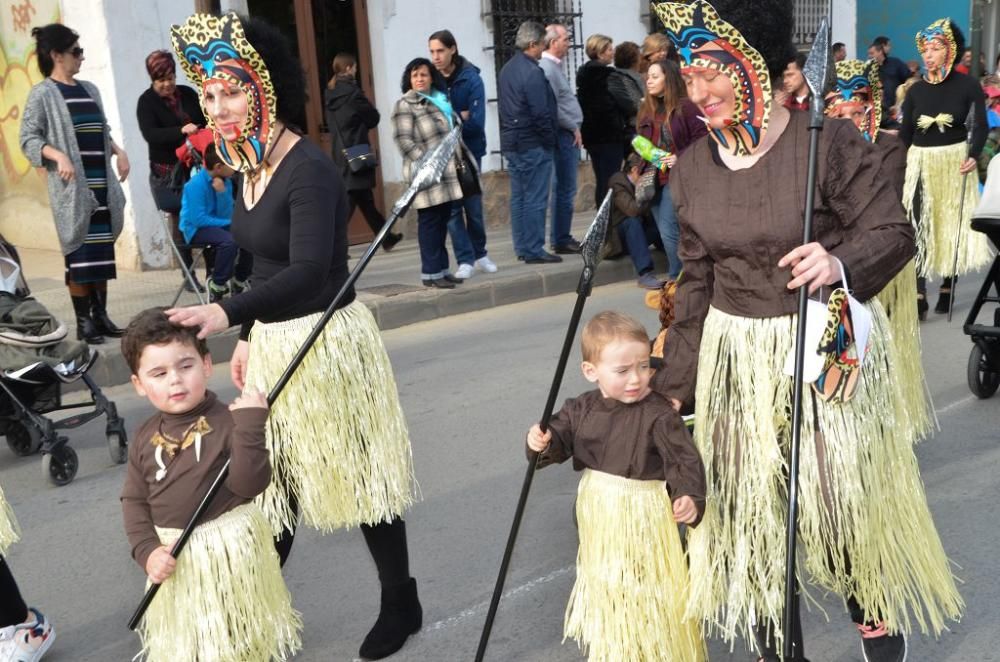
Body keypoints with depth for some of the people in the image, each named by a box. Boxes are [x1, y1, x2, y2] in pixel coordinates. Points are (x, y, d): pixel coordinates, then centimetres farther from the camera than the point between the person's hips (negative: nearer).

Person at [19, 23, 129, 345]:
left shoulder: (90, 89, 16)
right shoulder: (42, 94, -3)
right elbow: (28, 138, -8)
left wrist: (119, 152, 8)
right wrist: (57, 156, -22)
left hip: (102, 183, 6)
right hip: (72, 187, -6)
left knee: (102, 253, 6)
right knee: (80, 255, -5)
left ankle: (100, 315, 13)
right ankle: (83, 322, 1)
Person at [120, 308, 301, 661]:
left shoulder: (230, 421, -16)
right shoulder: (144, 438, -2)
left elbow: (249, 484, -25)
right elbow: (134, 500, 2)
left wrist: (250, 426, -33)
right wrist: (146, 550, -12)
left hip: (229, 547, -4)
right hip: (175, 553, 4)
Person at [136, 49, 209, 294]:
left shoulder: (188, 94, 10)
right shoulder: (146, 102, -1)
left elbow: (206, 121, 16)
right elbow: (150, 134, -15)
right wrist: (181, 130, -29)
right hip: (167, 173, -3)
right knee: (179, 221, 1)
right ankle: (189, 276, 8)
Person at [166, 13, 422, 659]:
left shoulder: (309, 169, -20)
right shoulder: (249, 166, 7)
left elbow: (308, 271, -32)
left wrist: (227, 312, -44)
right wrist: (248, 335, 19)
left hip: (328, 339, -8)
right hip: (275, 341, 8)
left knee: (359, 473, 7)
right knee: (273, 477, 15)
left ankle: (401, 604, 27)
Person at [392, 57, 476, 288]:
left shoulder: (442, 100, 19)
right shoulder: (404, 106, -5)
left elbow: (454, 132, 29)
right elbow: (403, 140, -15)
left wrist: (461, 155, 17)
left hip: (448, 172, 8)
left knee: (443, 221, 10)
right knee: (430, 221, -6)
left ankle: (441, 268, 17)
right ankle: (431, 272, -1)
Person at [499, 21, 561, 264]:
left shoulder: (507, 69, 12)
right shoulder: (532, 72, -17)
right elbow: (541, 114, -19)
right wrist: (551, 140, -7)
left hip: (511, 143, 9)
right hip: (533, 145, -9)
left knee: (519, 197, 12)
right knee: (535, 199, -4)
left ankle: (522, 247, 18)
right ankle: (534, 250, -1)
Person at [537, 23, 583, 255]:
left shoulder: (552, 66, 17)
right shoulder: (547, 68, -14)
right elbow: (552, 106, -20)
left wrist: (574, 128, 14)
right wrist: (573, 128, -11)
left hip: (567, 134, 10)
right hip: (565, 134, -10)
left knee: (563, 189, 12)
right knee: (564, 190, -7)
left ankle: (560, 237, 18)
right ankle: (561, 240, -2)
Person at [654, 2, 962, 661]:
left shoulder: (828, 141, -12)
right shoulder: (693, 167, 2)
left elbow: (895, 231, -9)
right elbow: (697, 279, 7)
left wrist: (841, 262, -32)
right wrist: (675, 384, 7)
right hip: (736, 359, 4)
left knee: (844, 498, 9)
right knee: (750, 509, 11)